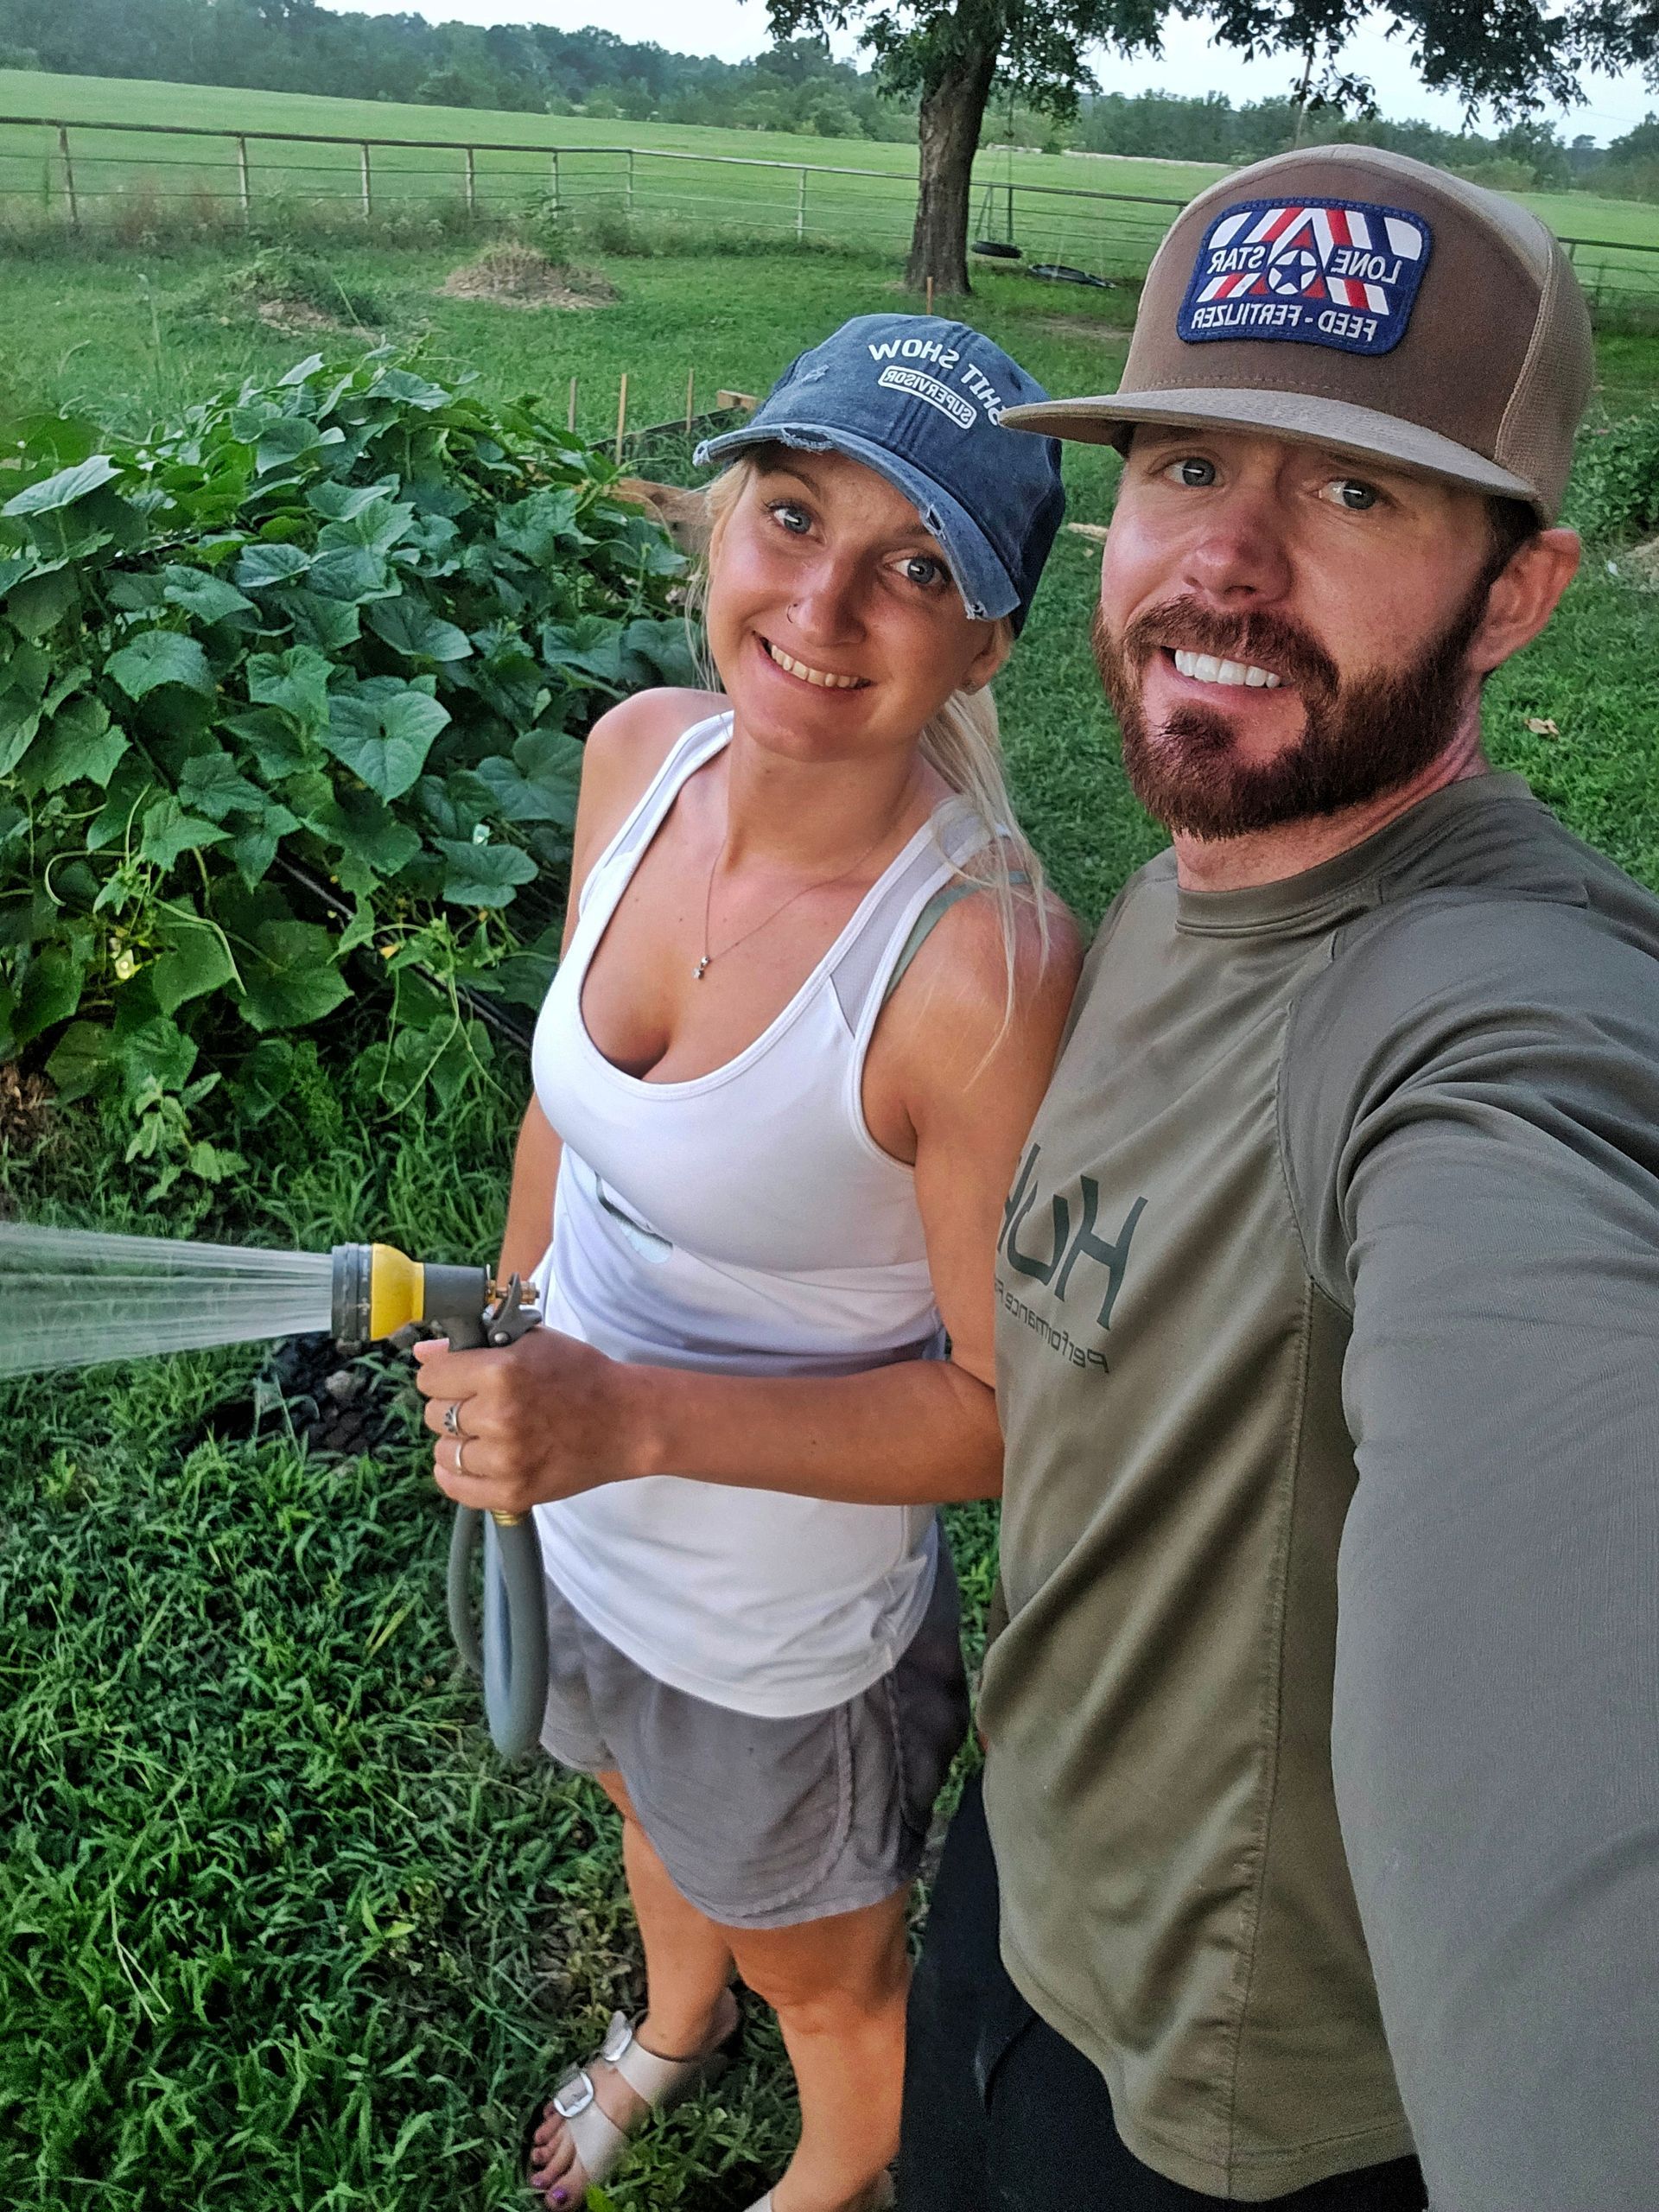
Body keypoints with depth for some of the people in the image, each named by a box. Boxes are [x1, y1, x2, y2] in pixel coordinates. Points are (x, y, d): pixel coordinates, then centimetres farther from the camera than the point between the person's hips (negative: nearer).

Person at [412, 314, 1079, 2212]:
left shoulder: (986, 966, -34)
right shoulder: (642, 755, -14)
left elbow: (1012, 1410, -24)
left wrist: (638, 1419, -33)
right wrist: (501, 1363, 12)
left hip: (789, 1637, -5)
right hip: (572, 1525, 6)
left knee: (826, 1978, 27)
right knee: (647, 1813, 37)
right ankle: (673, 2026, 72)